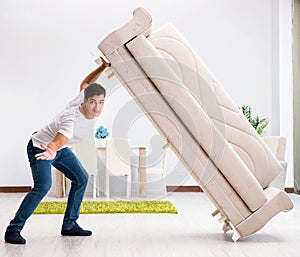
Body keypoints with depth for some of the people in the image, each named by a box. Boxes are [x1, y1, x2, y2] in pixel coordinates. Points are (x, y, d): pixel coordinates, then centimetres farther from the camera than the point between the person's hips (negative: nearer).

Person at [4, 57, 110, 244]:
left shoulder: (84, 97, -16)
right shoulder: (71, 118, -39)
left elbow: (84, 84, 7)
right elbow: (59, 139, -59)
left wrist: (103, 67, 3)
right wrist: (51, 152, -80)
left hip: (59, 148, 9)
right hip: (40, 148, -9)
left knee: (81, 179, 7)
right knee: (43, 185, -26)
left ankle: (69, 225, 16)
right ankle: (14, 229, -15)